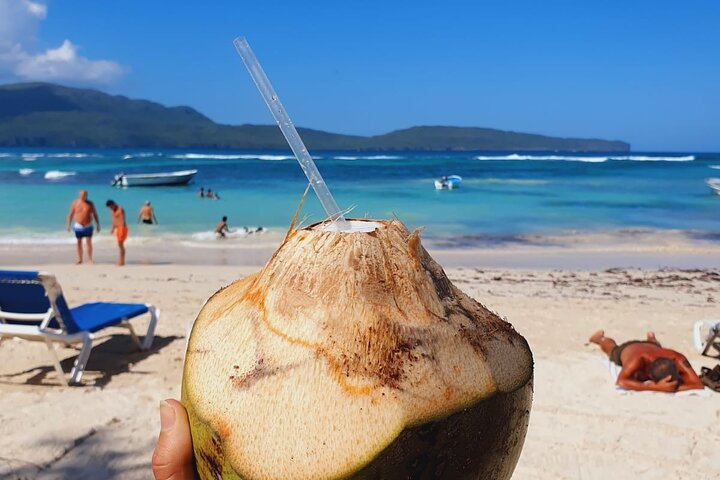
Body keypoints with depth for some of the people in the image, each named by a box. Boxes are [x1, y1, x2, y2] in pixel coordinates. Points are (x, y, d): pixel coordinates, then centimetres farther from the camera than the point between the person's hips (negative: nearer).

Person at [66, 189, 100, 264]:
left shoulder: (90, 204, -1)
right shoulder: (75, 203, -1)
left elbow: (95, 215, 5)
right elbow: (70, 214, 5)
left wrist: (98, 225, 3)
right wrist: (68, 224, 2)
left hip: (88, 226, -1)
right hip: (78, 226, 1)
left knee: (89, 242, -4)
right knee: (79, 242, 6)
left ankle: (90, 259, 3)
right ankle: (79, 259, 16)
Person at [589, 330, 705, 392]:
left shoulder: (678, 359, -48)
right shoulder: (637, 359, -54)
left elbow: (698, 384, -49)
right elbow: (621, 382, -63)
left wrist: (673, 388, -62)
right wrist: (656, 387, -71)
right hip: (627, 349, -2)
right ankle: (601, 339, 66)